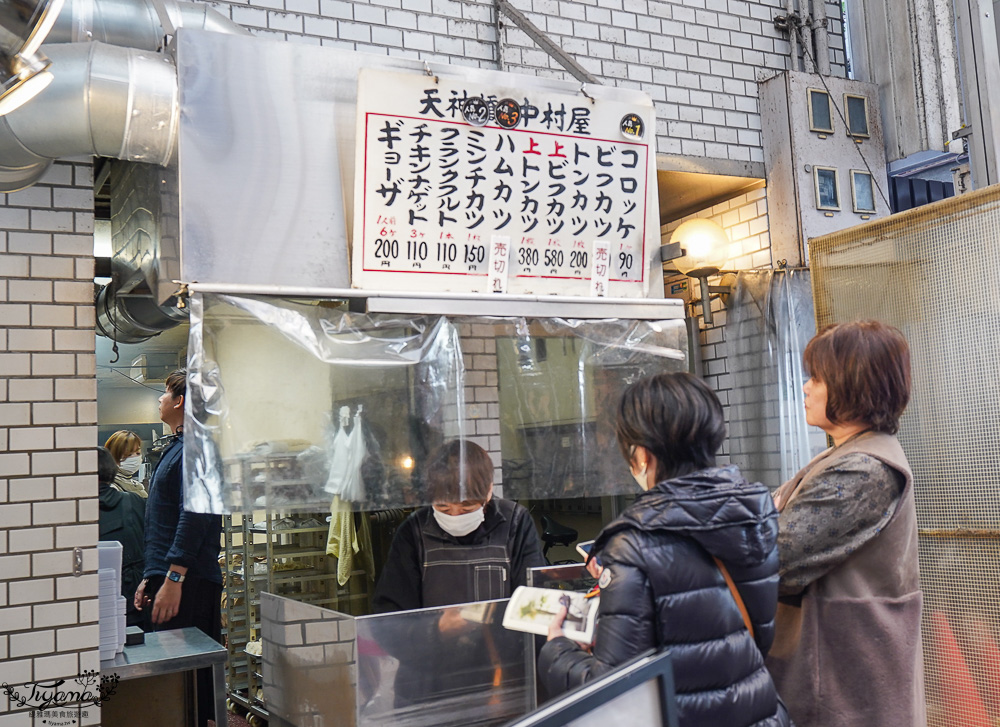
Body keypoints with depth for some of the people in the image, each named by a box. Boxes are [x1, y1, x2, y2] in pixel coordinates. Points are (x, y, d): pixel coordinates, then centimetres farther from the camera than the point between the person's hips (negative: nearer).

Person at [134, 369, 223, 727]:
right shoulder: (177, 447, 19)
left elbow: (194, 516, -22)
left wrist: (173, 579, -25)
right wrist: (151, 577, 22)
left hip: (189, 583, -10)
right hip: (168, 578, 10)